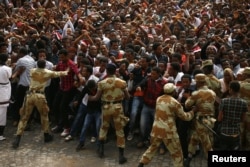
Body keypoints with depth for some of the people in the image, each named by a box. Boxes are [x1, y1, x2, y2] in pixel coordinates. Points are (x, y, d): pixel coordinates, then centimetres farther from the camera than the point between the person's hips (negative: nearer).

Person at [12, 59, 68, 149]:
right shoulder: (48, 72, 4)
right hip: (40, 96, -2)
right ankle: (46, 135, 28)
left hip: (30, 95, 2)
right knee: (44, 115, 20)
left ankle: (17, 139, 0)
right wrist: (66, 72, 42)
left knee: (24, 117, 7)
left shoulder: (32, 71, 10)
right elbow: (59, 74, 19)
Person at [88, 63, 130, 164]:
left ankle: (101, 148, 29)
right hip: (118, 107, 0)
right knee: (119, 130, 5)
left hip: (106, 107, 1)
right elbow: (127, 96, 1)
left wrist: (90, 98, 18)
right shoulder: (122, 82, -6)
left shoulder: (102, 83, -8)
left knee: (104, 127, 24)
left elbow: (97, 97, -3)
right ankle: (121, 155, 6)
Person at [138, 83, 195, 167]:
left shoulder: (159, 99, 5)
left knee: (153, 147, 24)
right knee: (176, 152, 9)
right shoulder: (175, 102, -11)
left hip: (156, 128, 6)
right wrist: (192, 112, 15)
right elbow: (184, 116, -1)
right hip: (168, 131, -5)